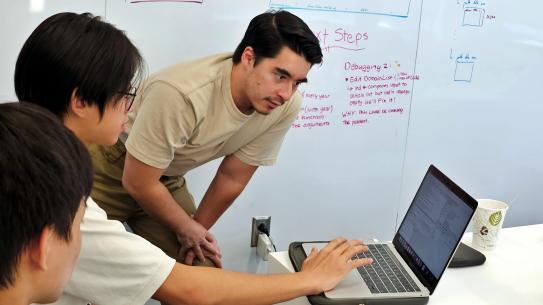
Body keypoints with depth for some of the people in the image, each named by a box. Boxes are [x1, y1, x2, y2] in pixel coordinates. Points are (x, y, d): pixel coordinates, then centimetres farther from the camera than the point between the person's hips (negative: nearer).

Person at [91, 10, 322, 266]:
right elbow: (138, 183, -24)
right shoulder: (181, 94, -37)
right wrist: (188, 229, -9)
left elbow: (233, 178, -7)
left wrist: (197, 232, 2)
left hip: (167, 179, 5)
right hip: (109, 172, -4)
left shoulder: (286, 106, -20)